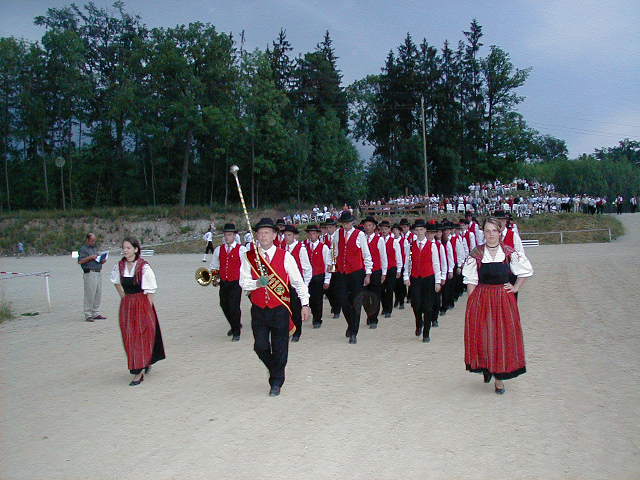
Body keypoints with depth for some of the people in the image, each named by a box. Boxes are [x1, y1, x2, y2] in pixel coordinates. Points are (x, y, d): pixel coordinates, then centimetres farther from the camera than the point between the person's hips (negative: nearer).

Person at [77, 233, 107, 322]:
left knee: (98, 294, 8)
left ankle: (95, 314, 16)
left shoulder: (95, 249, 22)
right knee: (90, 295, -7)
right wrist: (90, 257, -18)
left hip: (98, 273, 8)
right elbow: (80, 261, -11)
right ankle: (88, 315, -2)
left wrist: (102, 261, 10)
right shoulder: (83, 249, -2)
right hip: (90, 273, -8)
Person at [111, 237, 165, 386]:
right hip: (126, 305, 6)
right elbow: (116, 282, 21)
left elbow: (150, 291, -12)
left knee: (141, 336, -1)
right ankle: (146, 362, 32)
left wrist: (148, 309, -13)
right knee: (129, 338, 11)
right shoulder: (119, 266, 1)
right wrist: (123, 296, 11)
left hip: (142, 304, -6)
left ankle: (138, 373, 7)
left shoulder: (144, 267, -15)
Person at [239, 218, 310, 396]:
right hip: (258, 310, 2)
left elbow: (298, 281, 0)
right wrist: (257, 283, -20)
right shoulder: (248, 257, 1)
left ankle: (276, 382, 20)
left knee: (280, 348, 3)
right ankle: (275, 370, 32)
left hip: (280, 309, -2)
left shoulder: (285, 256, -4)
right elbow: (243, 282, 0)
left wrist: (305, 304, -3)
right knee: (260, 347, 2)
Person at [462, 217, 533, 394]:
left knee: (503, 336, 4)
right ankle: (485, 367, 30)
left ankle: (499, 377, 17)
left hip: (503, 299, 1)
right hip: (481, 299, -1)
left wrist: (516, 288, 3)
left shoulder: (510, 253, -1)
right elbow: (470, 281, -3)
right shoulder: (476, 253, -4)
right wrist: (472, 303, -9)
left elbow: (526, 270, 11)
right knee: (482, 335, 4)